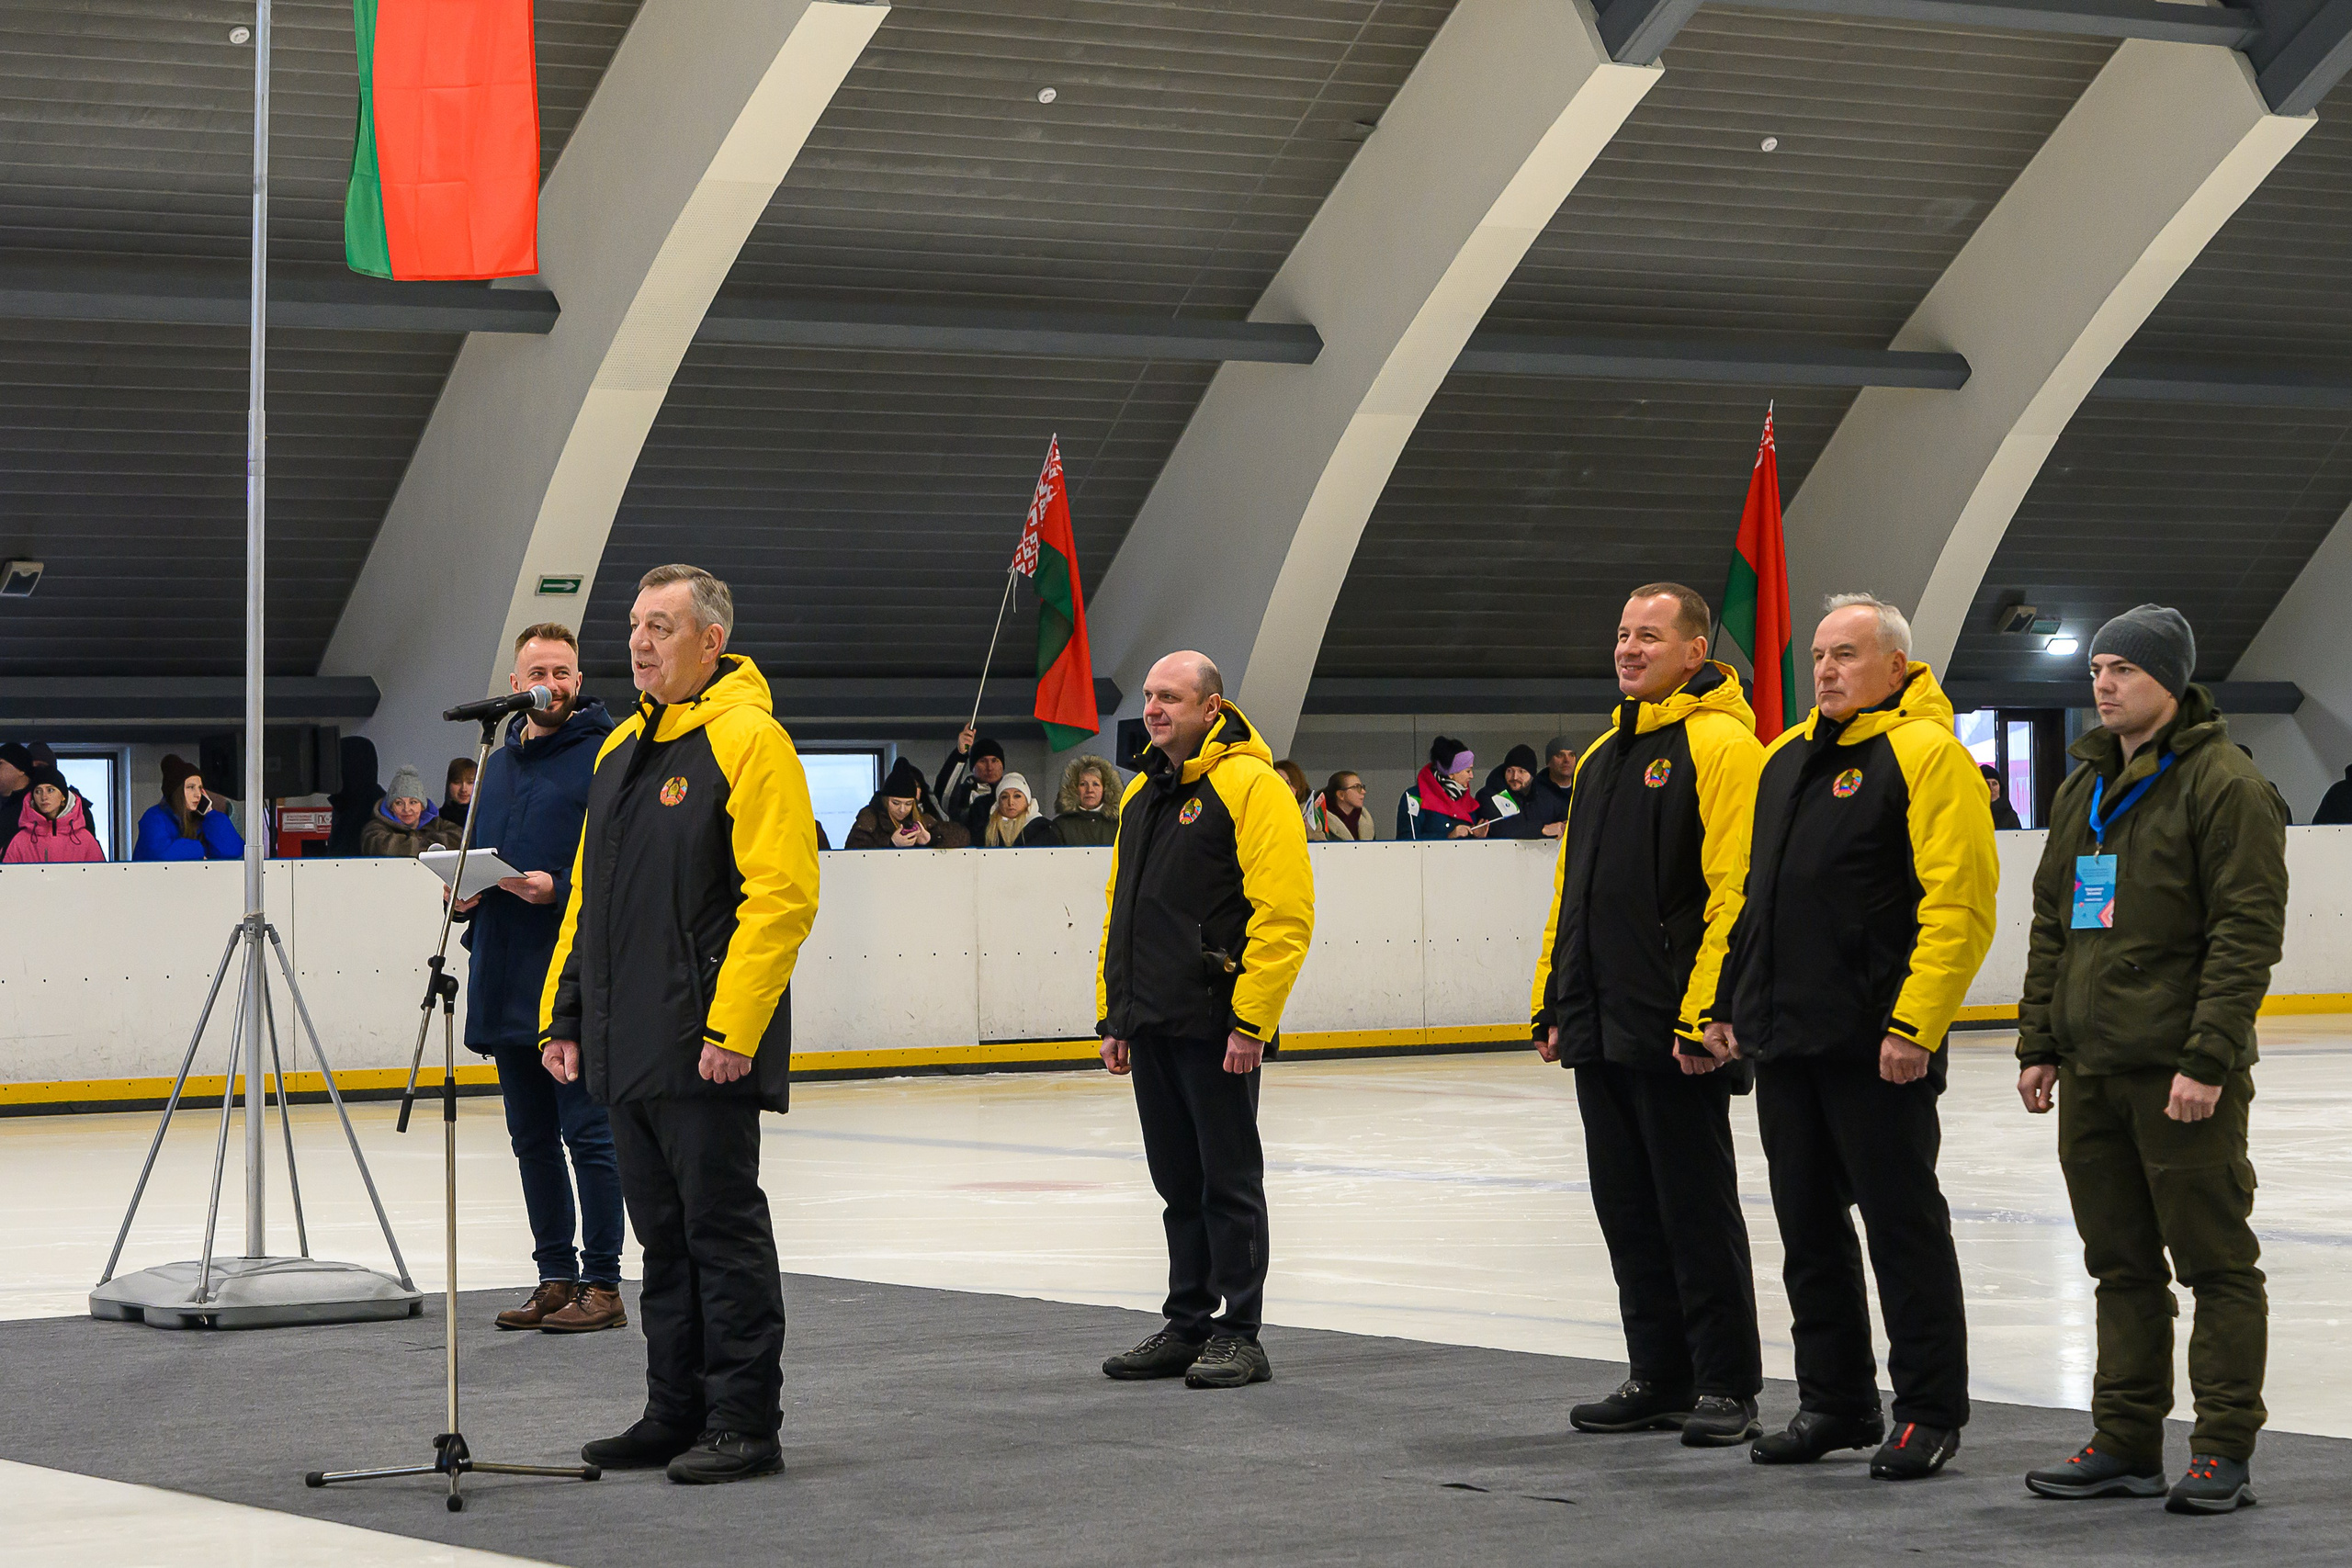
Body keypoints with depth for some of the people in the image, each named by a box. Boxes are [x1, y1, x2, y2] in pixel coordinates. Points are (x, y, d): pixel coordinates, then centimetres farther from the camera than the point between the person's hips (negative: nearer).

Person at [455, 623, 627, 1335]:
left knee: (588, 1135, -5)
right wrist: (464, 893, 6)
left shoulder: (604, 760, -5)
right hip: (504, 985, 7)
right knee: (532, 1138, 11)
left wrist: (557, 889, -22)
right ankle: (556, 1276, 19)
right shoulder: (495, 767, 17)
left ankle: (602, 1285, 0)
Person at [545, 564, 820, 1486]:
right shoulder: (620, 749, 17)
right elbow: (587, 895, 23)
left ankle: (745, 1424, 3)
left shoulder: (747, 740, -10)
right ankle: (676, 1414, 20)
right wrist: (563, 1012, 17)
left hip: (706, 1054, -8)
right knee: (663, 1236, 13)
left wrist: (732, 1027, -22)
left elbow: (782, 894, -18)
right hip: (626, 1048, 8)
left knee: (723, 1229, -3)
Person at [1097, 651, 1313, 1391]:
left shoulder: (1250, 786, -10)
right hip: (1151, 1026, 8)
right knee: (1179, 1184, 13)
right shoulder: (1141, 794, 17)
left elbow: (1283, 912, -16)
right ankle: (1188, 1326, 21)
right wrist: (1112, 1012, 18)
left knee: (1228, 1182, -1)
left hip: (1216, 1027, -8)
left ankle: (1239, 1336, 5)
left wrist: (1252, 1021, -19)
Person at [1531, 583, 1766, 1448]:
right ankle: (1660, 1379, 20)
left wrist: (1703, 1015, -22)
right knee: (1629, 1213, 11)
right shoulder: (1604, 756, 17)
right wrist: (1555, 1003, 16)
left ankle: (1727, 1387, 5)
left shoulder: (1719, 745, -10)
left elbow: (1735, 889, -17)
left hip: (1676, 1033, -8)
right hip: (1601, 1030, 8)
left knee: (1699, 1213, -2)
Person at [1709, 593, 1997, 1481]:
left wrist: (1915, 1023, -21)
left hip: (1875, 1046, -8)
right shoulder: (1787, 759, 16)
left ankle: (1930, 1414, 6)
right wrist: (1728, 1002, 18)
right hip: (1784, 1040, 8)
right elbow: (1752, 896, 24)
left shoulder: (1924, 754, -9)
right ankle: (1834, 1405, 23)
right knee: (1808, 1228, 13)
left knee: (1903, 1224, -1)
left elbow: (1958, 903, -17)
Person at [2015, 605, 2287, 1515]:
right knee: (2121, 1265, 12)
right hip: (2090, 1069, 8)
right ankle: (2127, 1445, 18)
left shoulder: (2224, 785, -9)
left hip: (2182, 1073, -8)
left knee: (2216, 1261, -1)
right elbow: (2050, 923, 20)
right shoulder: (2083, 790, 16)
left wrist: (2208, 1058, -19)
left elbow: (2248, 930, -14)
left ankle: (2224, 1453, 2)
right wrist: (2039, 1043, 14)